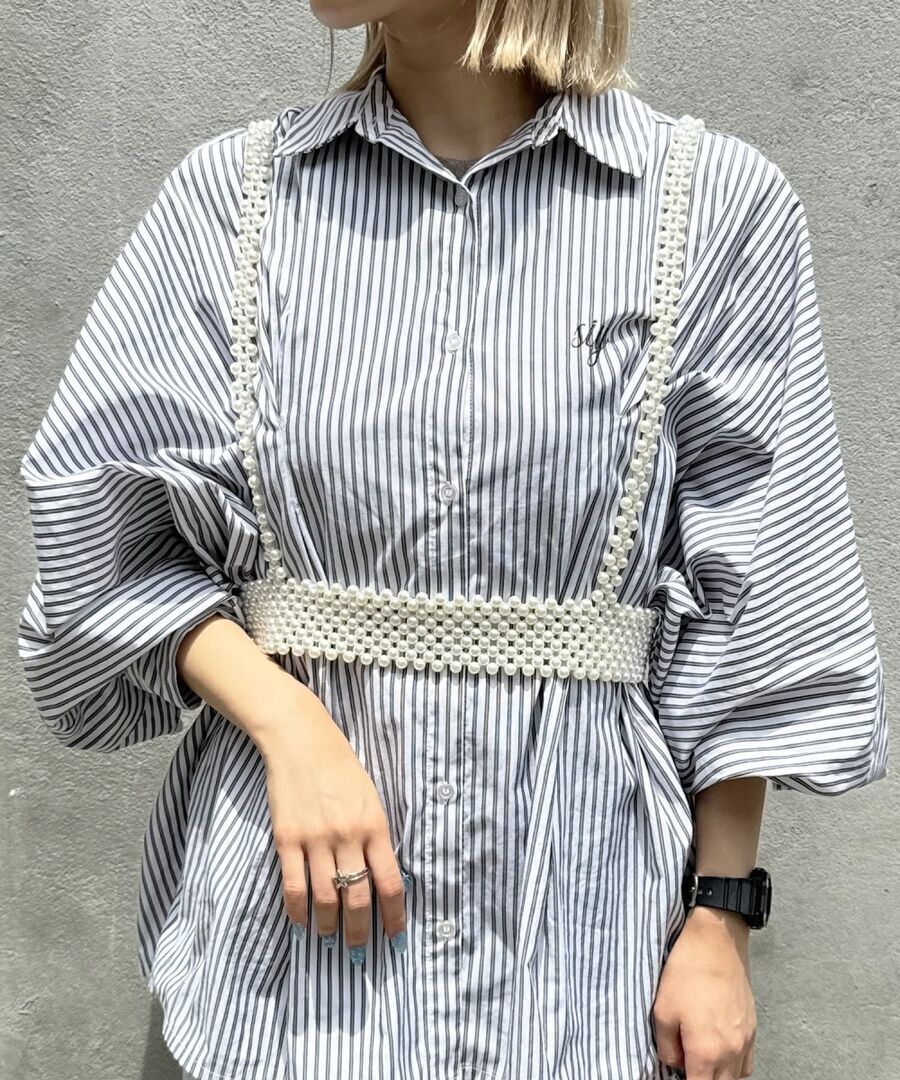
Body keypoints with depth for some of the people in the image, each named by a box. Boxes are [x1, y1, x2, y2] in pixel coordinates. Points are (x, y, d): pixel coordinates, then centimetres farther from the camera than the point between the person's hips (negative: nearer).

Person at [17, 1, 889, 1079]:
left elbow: (748, 612, -2)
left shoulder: (719, 205, -5)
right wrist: (287, 724, -13)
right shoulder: (229, 193, 1)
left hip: (574, 889, -1)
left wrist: (721, 923, -1)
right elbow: (106, 528, 2)